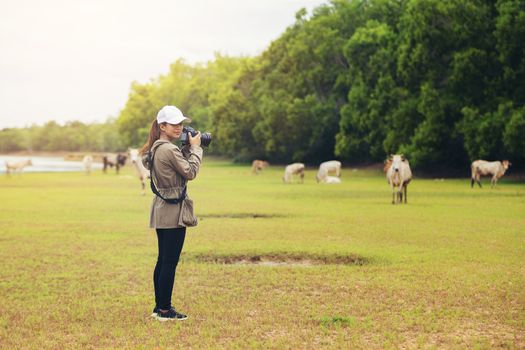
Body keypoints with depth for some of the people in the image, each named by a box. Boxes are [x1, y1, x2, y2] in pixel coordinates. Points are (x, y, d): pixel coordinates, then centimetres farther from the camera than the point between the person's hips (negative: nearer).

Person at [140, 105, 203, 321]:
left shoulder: (155, 149, 12)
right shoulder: (169, 150, -18)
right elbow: (190, 172, -15)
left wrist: (188, 148, 7)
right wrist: (195, 148, -5)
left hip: (161, 210, 10)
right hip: (173, 211, -10)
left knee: (163, 260, 15)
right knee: (170, 262, -4)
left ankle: (159, 307, 21)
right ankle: (165, 310, 1)